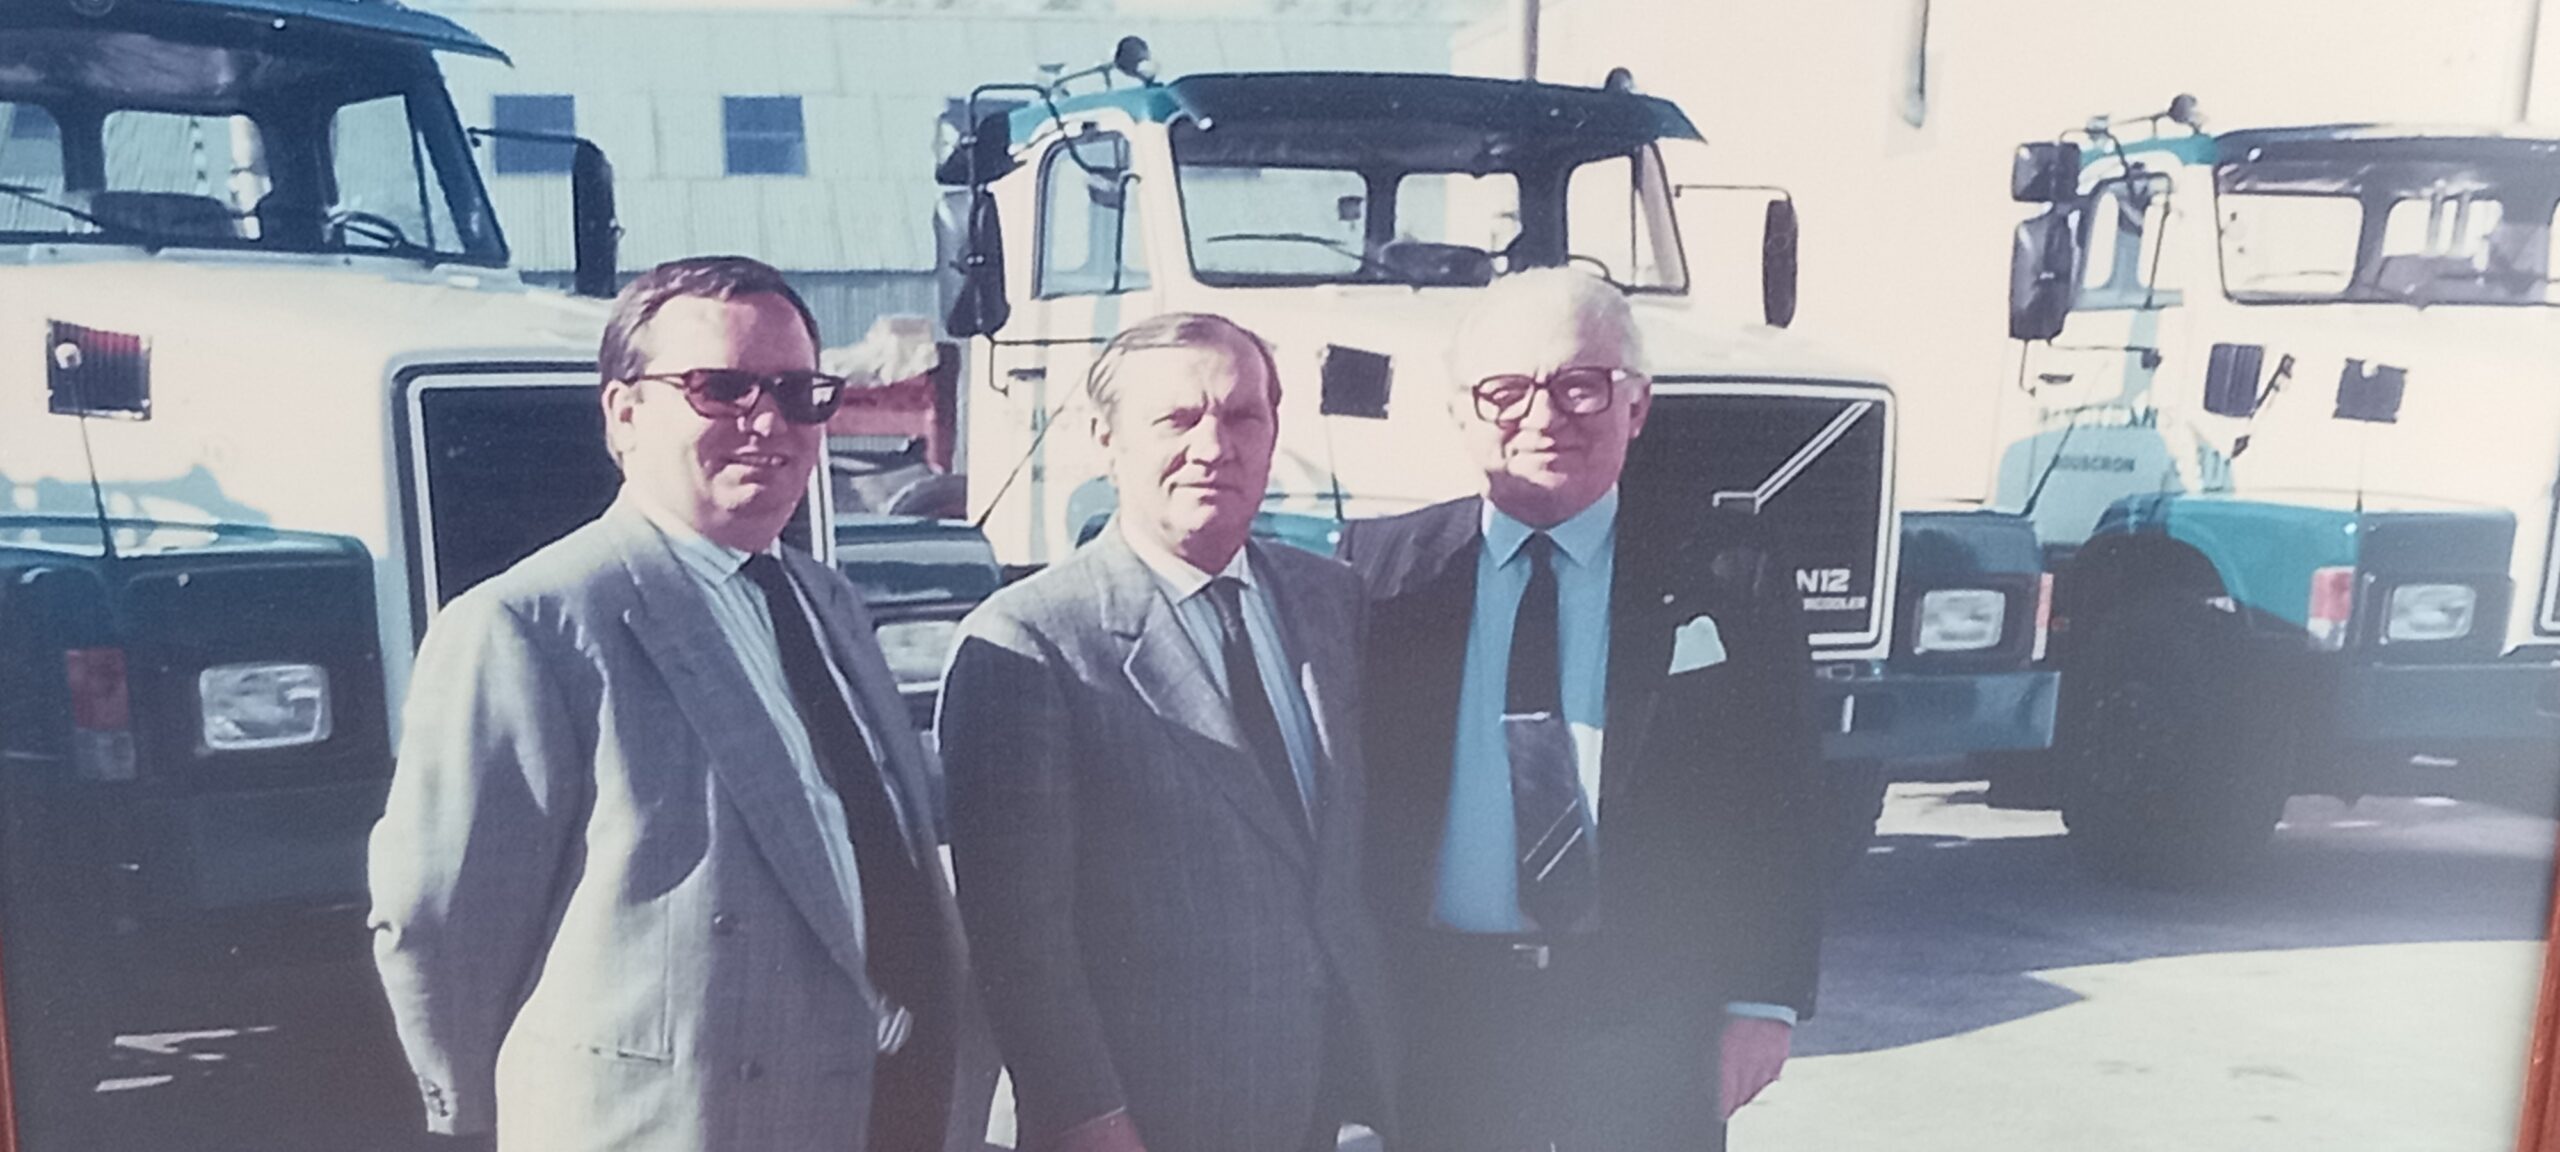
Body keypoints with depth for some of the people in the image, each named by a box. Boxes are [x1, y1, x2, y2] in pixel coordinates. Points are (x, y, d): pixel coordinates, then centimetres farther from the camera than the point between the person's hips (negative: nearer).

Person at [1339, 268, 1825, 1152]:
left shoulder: (1722, 581, -2)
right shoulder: (1380, 570, 0)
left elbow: (1778, 815, 1)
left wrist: (1765, 1002, -4)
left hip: (1652, 1030, 0)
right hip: (1436, 1020, 1)